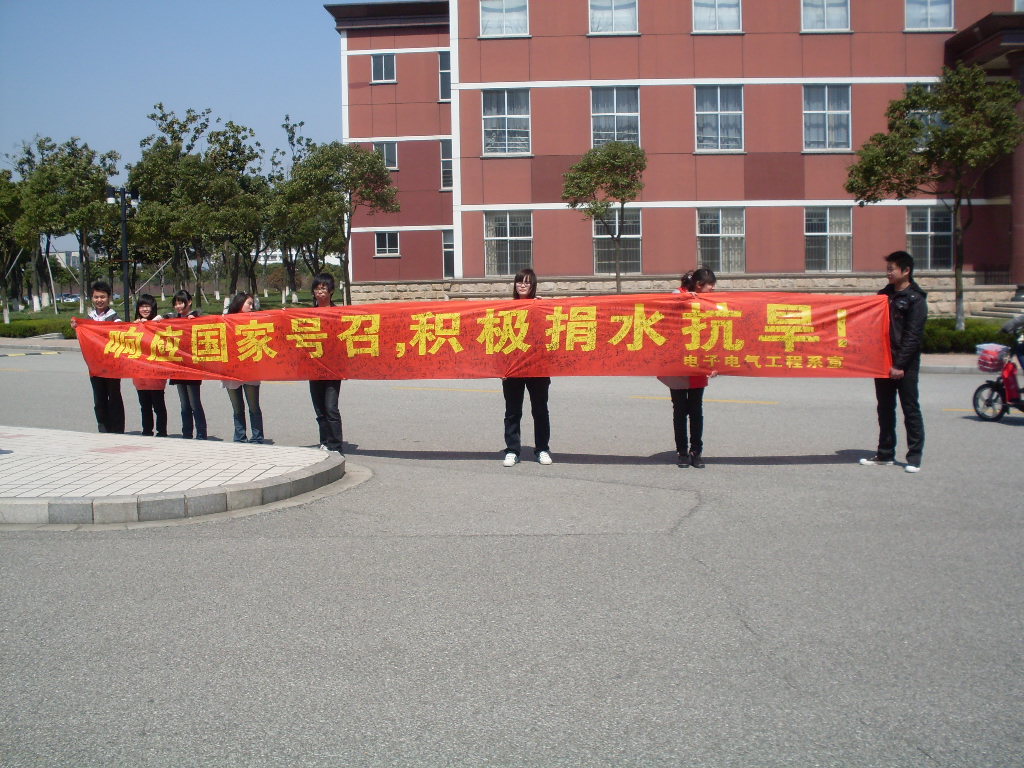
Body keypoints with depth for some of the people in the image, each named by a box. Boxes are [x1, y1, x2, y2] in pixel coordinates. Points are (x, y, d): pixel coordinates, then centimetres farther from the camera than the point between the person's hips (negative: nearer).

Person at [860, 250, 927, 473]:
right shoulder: (884, 294, 13)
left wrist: (900, 365, -17)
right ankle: (885, 455, 18)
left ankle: (914, 457, 4)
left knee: (910, 409, -1)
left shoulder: (915, 300, -6)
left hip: (905, 365, -7)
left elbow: (913, 336, -12)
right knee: (885, 410, 11)